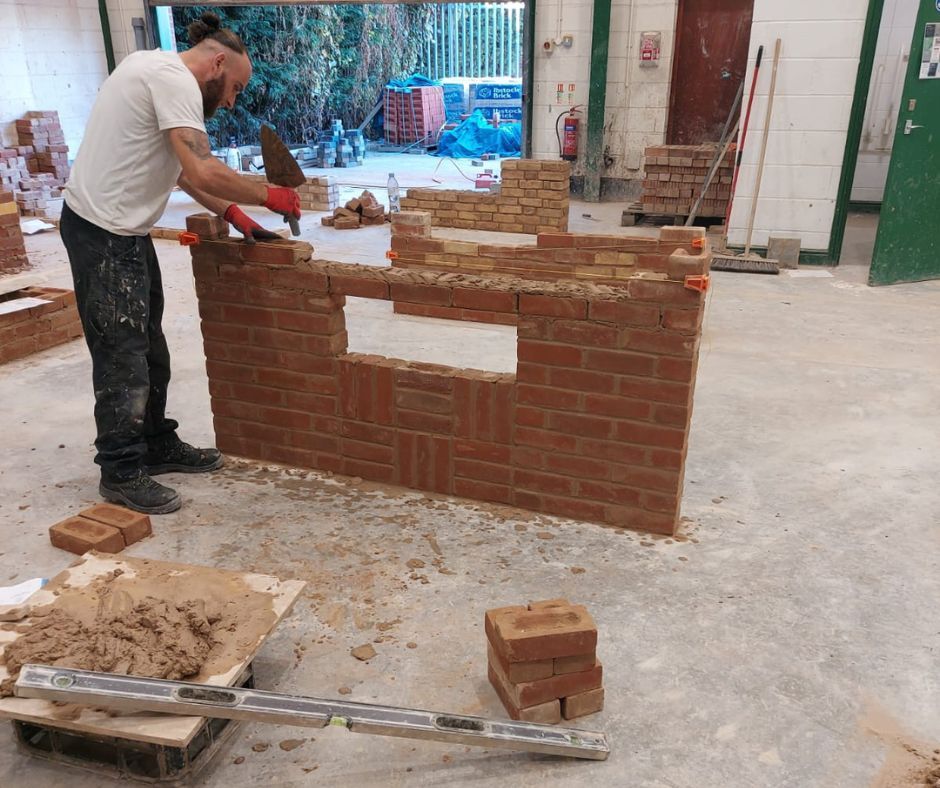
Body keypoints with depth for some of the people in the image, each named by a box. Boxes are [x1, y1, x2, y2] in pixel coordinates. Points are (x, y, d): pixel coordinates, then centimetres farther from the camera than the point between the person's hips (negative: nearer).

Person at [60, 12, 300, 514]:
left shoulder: (159, 72, 15)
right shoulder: (174, 77, -17)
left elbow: (182, 170, 20)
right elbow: (204, 173, -28)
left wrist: (231, 213, 13)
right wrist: (268, 196, -14)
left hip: (124, 230, 11)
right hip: (103, 233, -11)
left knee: (148, 345, 16)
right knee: (122, 353, -3)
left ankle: (157, 446, 29)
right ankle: (121, 474, 9)